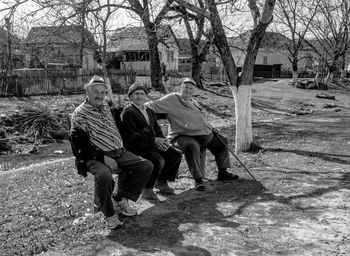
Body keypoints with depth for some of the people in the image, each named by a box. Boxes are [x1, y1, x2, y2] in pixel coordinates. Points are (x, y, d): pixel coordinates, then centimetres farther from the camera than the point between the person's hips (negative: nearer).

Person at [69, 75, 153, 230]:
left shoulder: (106, 107, 17)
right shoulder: (80, 114, -5)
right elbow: (78, 144, -13)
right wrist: (103, 157, -20)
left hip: (120, 153, 7)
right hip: (97, 157, -7)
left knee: (146, 166, -6)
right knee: (104, 175, -38)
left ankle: (119, 200, 1)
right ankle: (109, 214, -14)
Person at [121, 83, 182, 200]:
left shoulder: (149, 111, 18)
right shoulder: (128, 112, -9)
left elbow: (157, 129, 18)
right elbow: (132, 137, -17)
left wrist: (162, 141, -5)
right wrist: (154, 140, -24)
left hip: (152, 145, 8)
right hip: (136, 147, -8)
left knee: (177, 154, -4)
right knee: (158, 160, -31)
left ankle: (161, 181, 11)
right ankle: (146, 188, -8)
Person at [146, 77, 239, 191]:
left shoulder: (193, 102, 20)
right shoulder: (172, 99, -6)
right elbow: (153, 105, -15)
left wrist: (211, 128, 23)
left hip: (205, 134, 9)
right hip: (183, 136, -9)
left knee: (222, 141, 18)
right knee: (191, 146, -41)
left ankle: (223, 173, 30)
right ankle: (198, 180, -30)